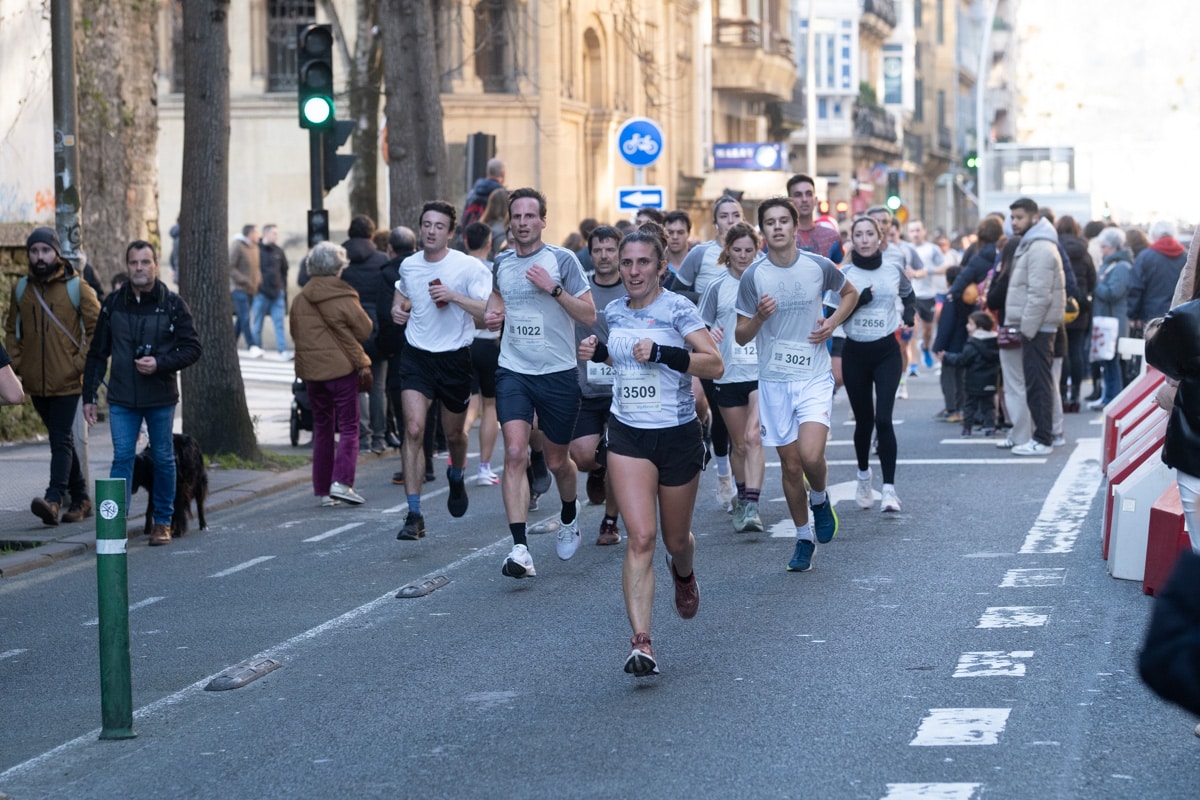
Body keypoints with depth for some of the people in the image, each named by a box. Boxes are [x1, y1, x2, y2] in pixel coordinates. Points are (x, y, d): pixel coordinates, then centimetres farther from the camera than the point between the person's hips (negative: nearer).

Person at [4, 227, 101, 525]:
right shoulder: (22, 289, 9)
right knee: (62, 440, 13)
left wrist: (81, 362, -10)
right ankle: (80, 498, 23)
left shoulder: (77, 288, -4)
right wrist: (17, 362, 7)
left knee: (61, 441, -13)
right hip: (35, 382, 5)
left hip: (67, 381, -5)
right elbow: (11, 329, 20)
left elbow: (97, 328, -3)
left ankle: (54, 499, -23)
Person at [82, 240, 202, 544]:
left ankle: (163, 522, 19)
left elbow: (192, 348, -3)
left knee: (163, 459, 8)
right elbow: (97, 353, 9)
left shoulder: (172, 304, -3)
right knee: (122, 457, -5)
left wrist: (160, 364, -18)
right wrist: (89, 395, 5)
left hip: (161, 398, -1)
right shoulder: (113, 303, 4)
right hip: (122, 399, 1)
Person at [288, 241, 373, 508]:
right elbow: (364, 330, -5)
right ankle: (341, 482, -15)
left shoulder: (300, 299, 4)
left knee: (322, 429, 11)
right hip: (342, 367, -5)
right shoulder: (343, 298, -10)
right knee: (349, 427, 1)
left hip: (311, 371, 5)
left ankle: (322, 490, 10)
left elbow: (295, 332, 11)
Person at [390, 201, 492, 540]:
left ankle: (456, 477, 52)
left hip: (454, 357, -2)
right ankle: (414, 515, -15)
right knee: (414, 430, -15)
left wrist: (454, 296, -29)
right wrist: (397, 307, 5)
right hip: (416, 356, 2)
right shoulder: (408, 266, 3)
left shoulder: (468, 267, -11)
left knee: (454, 434, 15)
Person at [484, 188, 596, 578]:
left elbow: (589, 315, -7)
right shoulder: (501, 262, 7)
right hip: (513, 371, 2)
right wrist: (493, 314, 7)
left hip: (557, 373, -2)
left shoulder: (563, 260, -5)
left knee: (557, 461, 11)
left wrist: (554, 289, -19)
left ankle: (569, 516, 45)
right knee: (515, 453, -16)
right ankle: (520, 549, -20)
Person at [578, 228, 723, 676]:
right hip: (628, 436, 2)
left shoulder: (677, 309, -10)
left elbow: (715, 365, -18)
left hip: (678, 435, -2)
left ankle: (684, 574, 53)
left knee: (675, 539, 14)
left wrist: (662, 353, -27)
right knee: (641, 537, -14)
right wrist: (599, 354, 6)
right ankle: (641, 643, -20)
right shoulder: (614, 312, 6)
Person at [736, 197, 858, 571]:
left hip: (814, 376, -1)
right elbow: (741, 336, 0)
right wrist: (759, 317, -20)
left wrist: (832, 322, -1)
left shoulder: (819, 267, -4)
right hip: (773, 381, 1)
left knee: (811, 456, -19)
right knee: (790, 466, 5)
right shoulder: (753, 276, -6)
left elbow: (850, 293, 17)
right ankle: (804, 539, 23)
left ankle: (820, 499, 14)